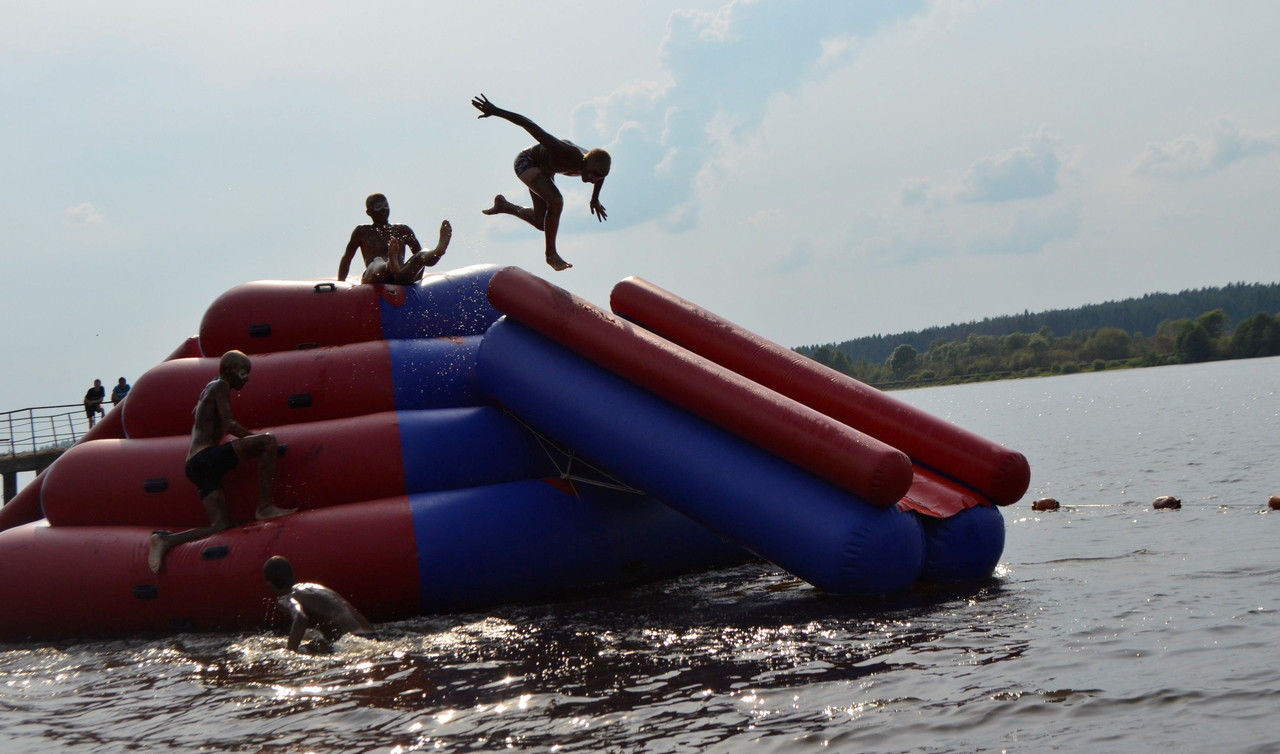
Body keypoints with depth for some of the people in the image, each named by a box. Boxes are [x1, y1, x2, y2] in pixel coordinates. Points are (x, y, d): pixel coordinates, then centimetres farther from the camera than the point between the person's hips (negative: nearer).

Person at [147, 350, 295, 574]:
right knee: (268, 441, -19)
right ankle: (265, 506, -23)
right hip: (207, 456, -10)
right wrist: (254, 438, 1)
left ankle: (165, 540, -7)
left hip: (194, 466, 10)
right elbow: (229, 425, -12)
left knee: (221, 527, 2)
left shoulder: (208, 389, 28)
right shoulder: (220, 386, 0)